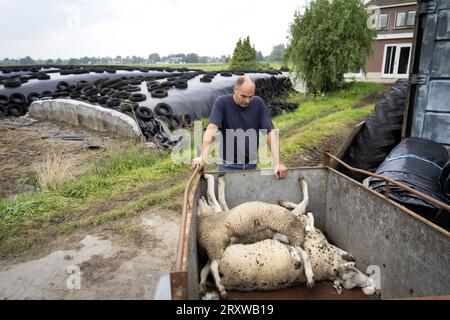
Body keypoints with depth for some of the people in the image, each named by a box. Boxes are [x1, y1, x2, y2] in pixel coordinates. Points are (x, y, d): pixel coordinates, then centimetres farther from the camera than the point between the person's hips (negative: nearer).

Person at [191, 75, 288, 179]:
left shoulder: (258, 103, -8)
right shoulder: (222, 103, -13)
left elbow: (270, 133, -13)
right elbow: (212, 128, -26)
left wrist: (278, 163, -24)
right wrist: (203, 157, -41)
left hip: (251, 164, 2)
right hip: (228, 165, -2)